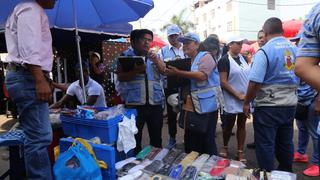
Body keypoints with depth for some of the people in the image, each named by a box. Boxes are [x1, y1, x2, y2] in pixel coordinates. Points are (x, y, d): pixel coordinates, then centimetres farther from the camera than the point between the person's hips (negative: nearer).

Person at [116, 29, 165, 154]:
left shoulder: (154, 56, 15)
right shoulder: (126, 56, 4)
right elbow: (121, 77, -6)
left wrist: (156, 61, -13)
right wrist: (137, 70, -20)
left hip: (155, 103, 4)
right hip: (134, 104, -3)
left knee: (156, 137, 14)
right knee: (134, 137, 3)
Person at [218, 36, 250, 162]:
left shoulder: (243, 58, 9)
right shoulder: (224, 60, -10)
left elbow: (248, 75, 16)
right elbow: (223, 82, -15)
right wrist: (238, 95, -16)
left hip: (245, 99, 5)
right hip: (231, 100, -5)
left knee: (242, 125, 10)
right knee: (229, 126, 8)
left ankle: (240, 152, 21)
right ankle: (225, 147, 31)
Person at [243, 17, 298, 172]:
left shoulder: (264, 51, -15)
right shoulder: (295, 49, 6)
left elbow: (255, 82, -20)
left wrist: (246, 103, -8)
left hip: (268, 107, -7)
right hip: (290, 105, 7)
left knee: (265, 145, 5)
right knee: (286, 143, 19)